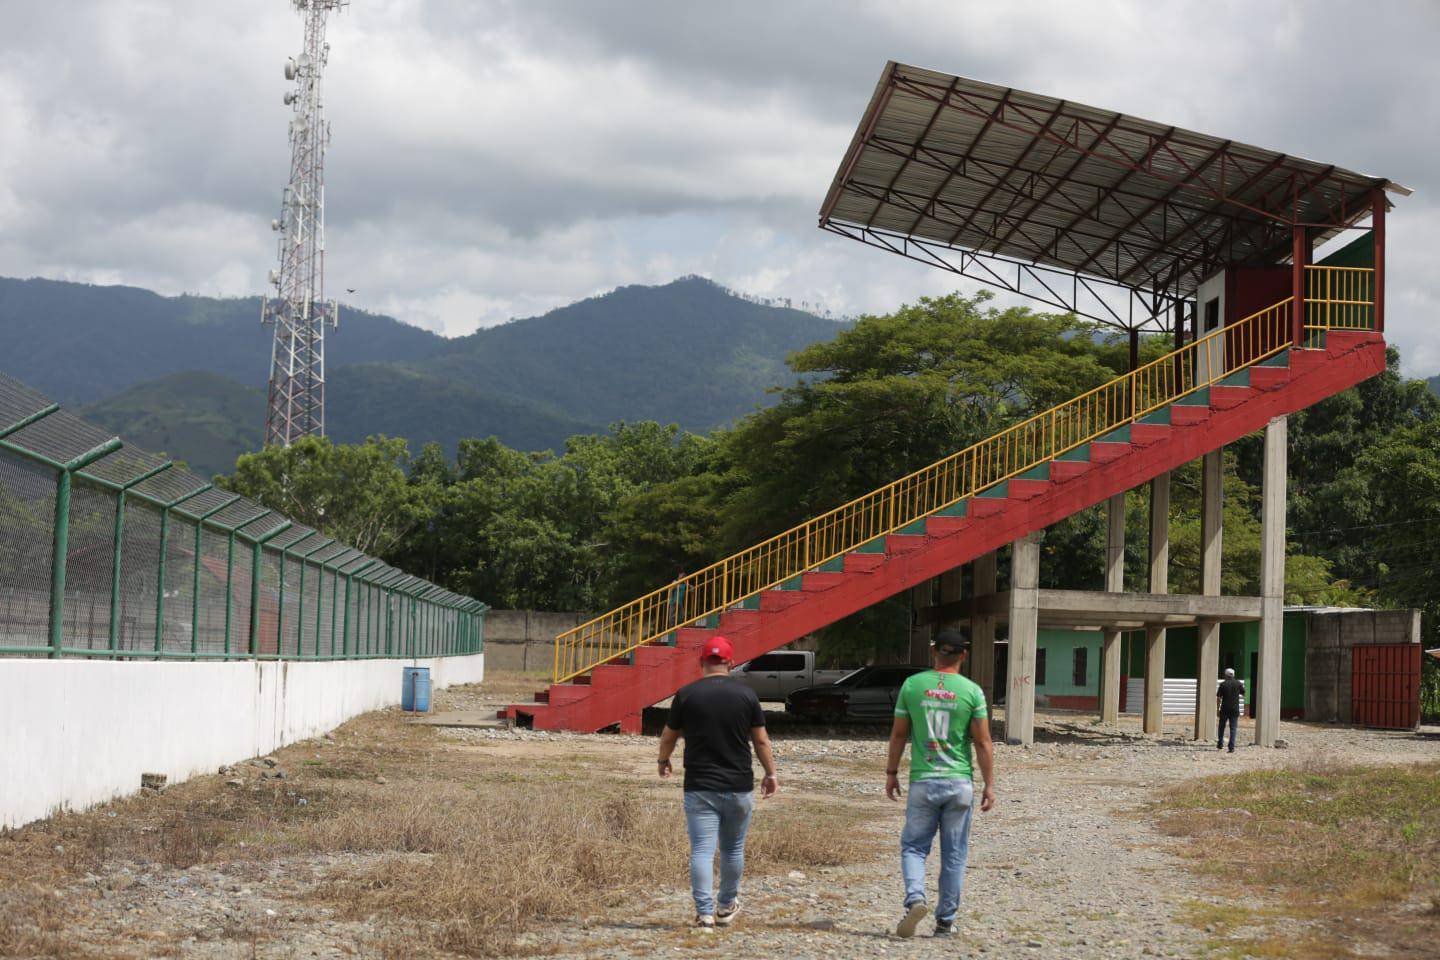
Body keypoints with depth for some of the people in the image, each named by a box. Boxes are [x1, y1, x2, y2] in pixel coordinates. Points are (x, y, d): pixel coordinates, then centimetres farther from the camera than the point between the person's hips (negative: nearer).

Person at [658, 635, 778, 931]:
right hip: (739, 786, 2)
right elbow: (761, 740, 3)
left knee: (701, 850, -2)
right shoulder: (746, 694, -1)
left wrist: (663, 762, 27)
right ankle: (727, 906, 30)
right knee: (733, 849, 17)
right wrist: (771, 773, 15)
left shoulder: (686, 695, -4)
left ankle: (705, 913, -9)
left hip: (699, 786, -1)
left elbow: (668, 737, 7)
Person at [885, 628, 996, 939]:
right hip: (959, 783, 0)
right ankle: (945, 921, 11)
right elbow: (983, 743, -4)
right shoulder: (971, 691, -4)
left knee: (913, 846, 9)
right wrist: (989, 785, 2)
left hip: (922, 782, 0)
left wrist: (891, 773, 15)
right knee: (954, 855, 8)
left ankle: (915, 898, -16)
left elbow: (898, 734, 4)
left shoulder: (912, 685, -1)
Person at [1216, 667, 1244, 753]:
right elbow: (1244, 694, 15)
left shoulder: (1223, 684, -4)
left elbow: (1218, 698, -5)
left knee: (1221, 727, 17)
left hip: (1224, 709, -1)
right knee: (1233, 728, 2)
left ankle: (1220, 743, 18)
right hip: (1235, 710, 1)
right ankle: (1232, 747, -4)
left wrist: (1217, 709, 2)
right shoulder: (1238, 684, 0)